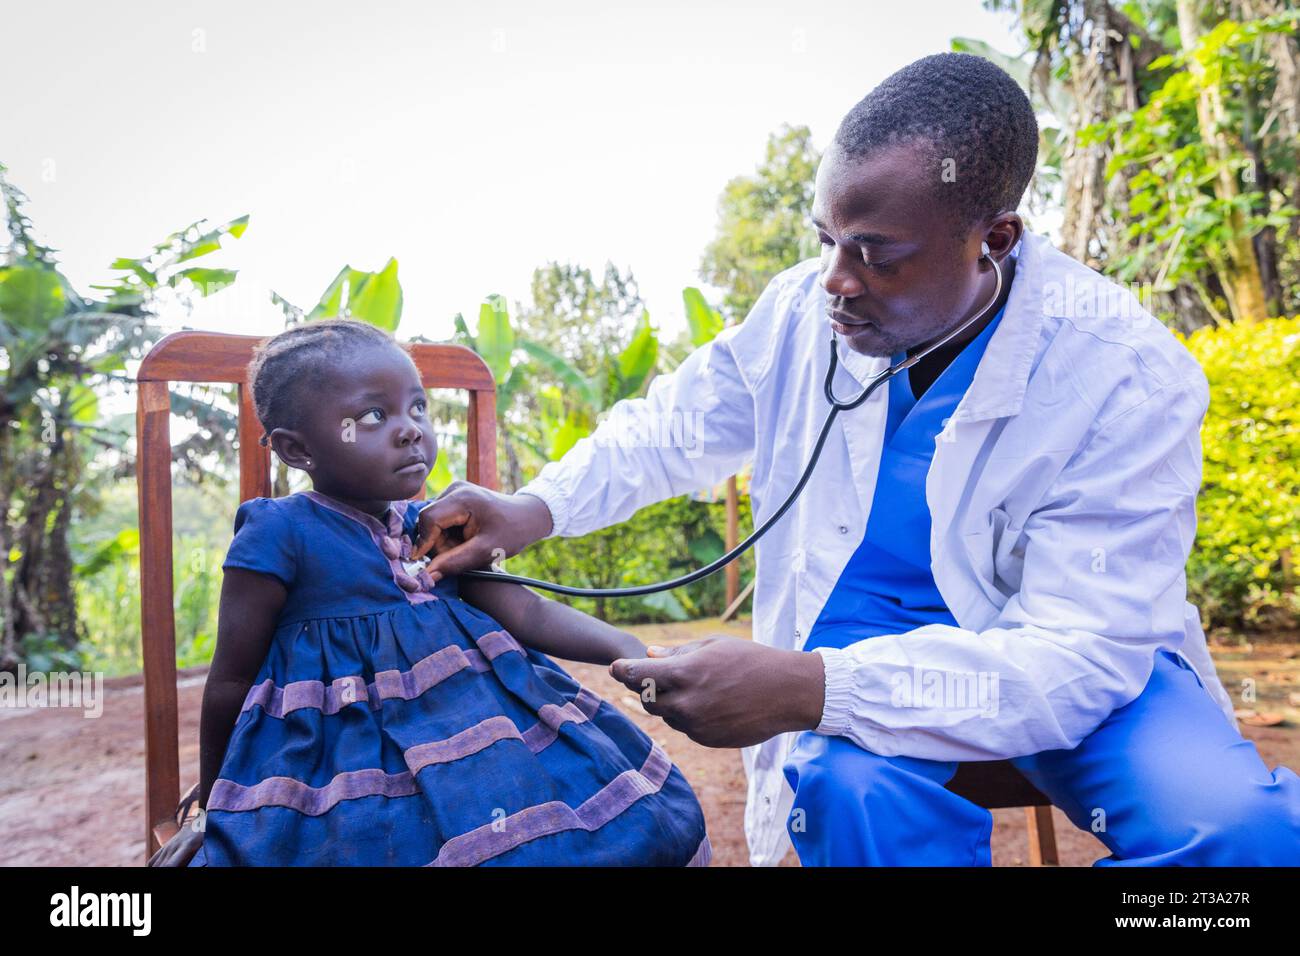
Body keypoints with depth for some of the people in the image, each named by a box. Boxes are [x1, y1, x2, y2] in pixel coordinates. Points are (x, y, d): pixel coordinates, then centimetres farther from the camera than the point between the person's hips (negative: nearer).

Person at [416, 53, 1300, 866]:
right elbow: (679, 425, 5)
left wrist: (811, 690, -40)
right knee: (850, 784, -32)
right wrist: (536, 509, -11)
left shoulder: (1126, 376, -22)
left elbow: (1079, 652, -27)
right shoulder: (808, 308, -11)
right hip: (859, 630, 2)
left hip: (1066, 653, 0)